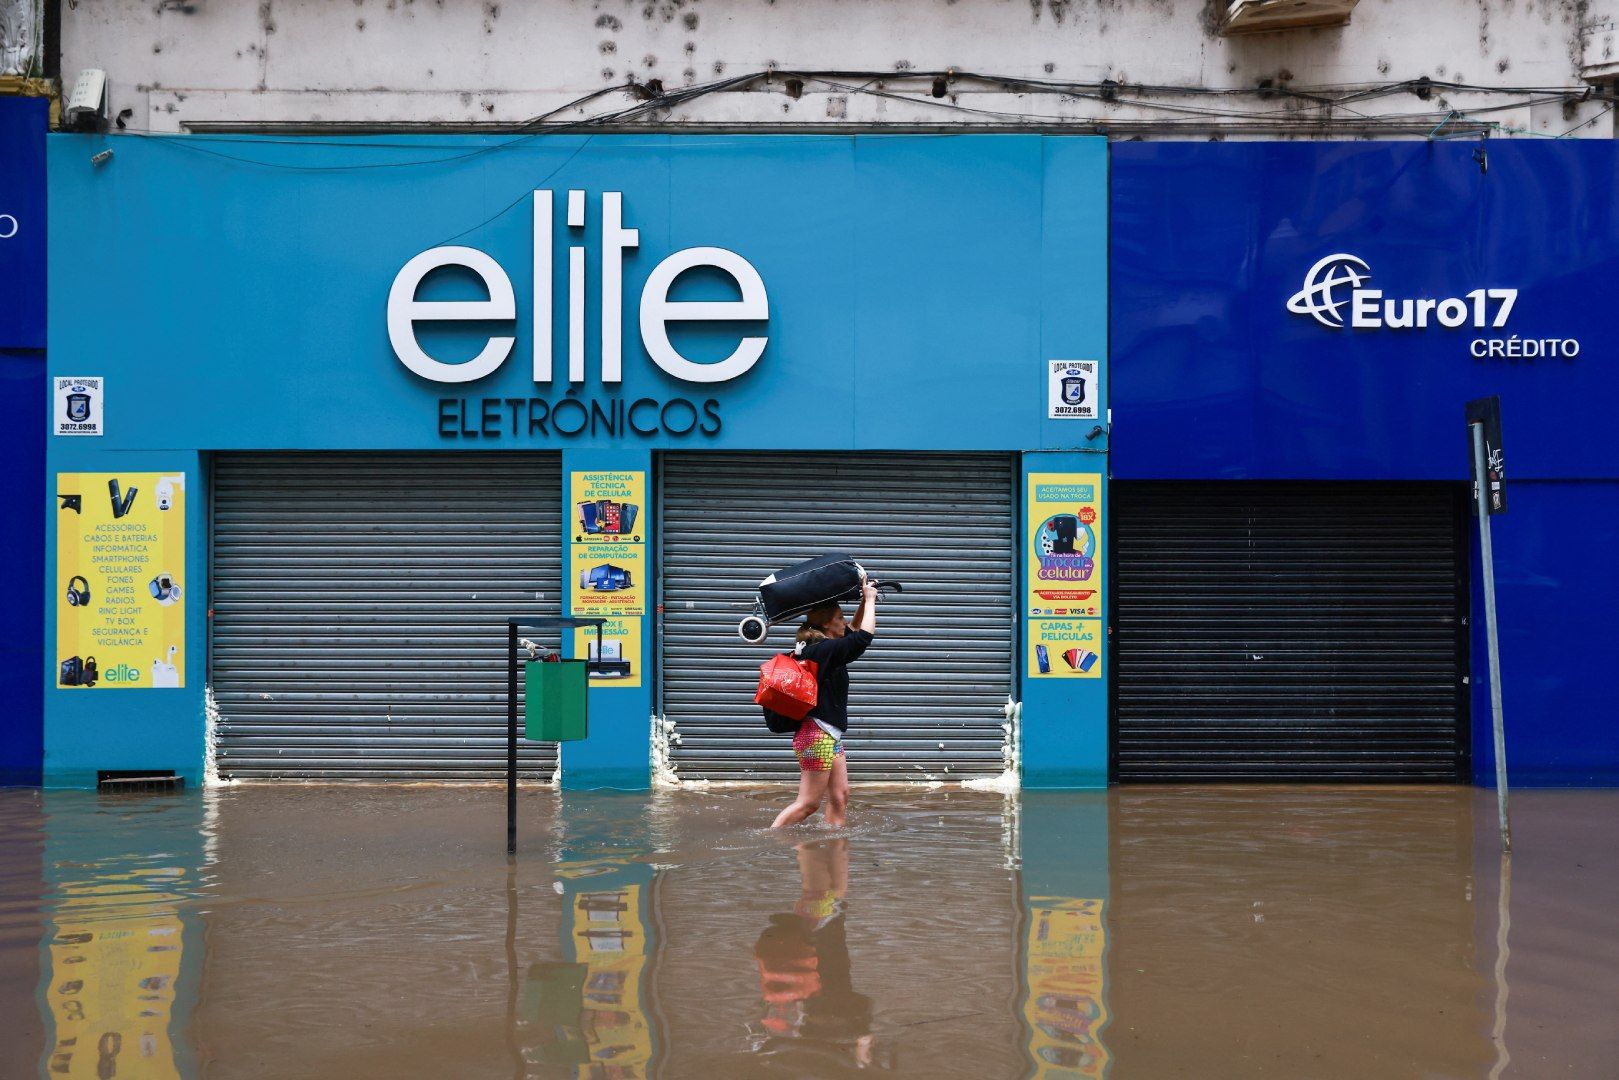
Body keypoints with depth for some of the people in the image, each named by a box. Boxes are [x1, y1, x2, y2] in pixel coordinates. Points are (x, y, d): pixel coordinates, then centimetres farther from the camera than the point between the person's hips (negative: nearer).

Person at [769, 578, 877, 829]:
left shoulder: (819, 646, 11)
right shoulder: (824, 650, -17)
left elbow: (853, 630, 28)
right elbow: (863, 637, -23)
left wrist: (865, 601, 15)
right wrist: (870, 600, -10)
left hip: (830, 736, 10)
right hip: (817, 735, -10)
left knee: (840, 796, 8)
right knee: (808, 803, -7)